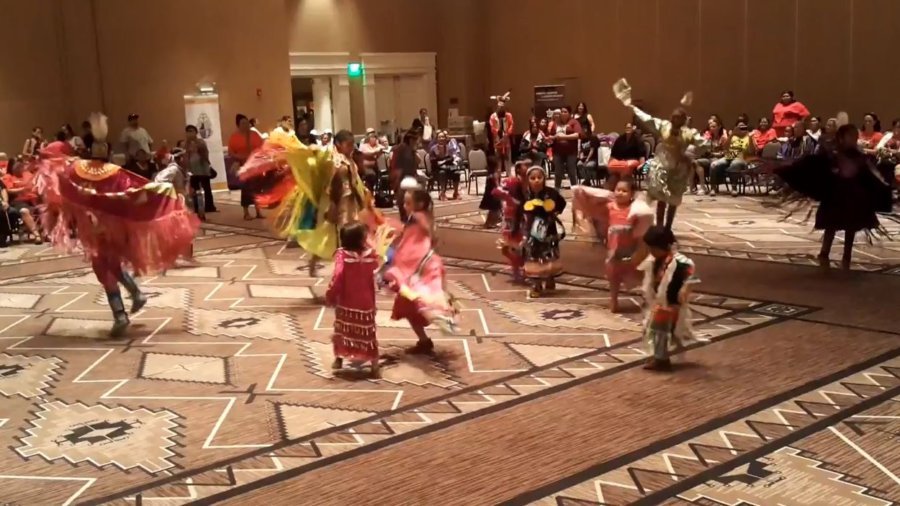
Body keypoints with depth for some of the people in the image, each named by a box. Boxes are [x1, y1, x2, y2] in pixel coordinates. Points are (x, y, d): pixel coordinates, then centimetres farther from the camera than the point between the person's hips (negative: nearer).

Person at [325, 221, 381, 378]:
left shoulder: (342, 255, -20)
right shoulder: (370, 254, -12)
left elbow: (337, 278, -24)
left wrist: (330, 296, -12)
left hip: (345, 303, -1)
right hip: (365, 303, 1)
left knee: (342, 331, 20)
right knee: (368, 334, 8)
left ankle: (339, 359, 33)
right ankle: (374, 366, 8)